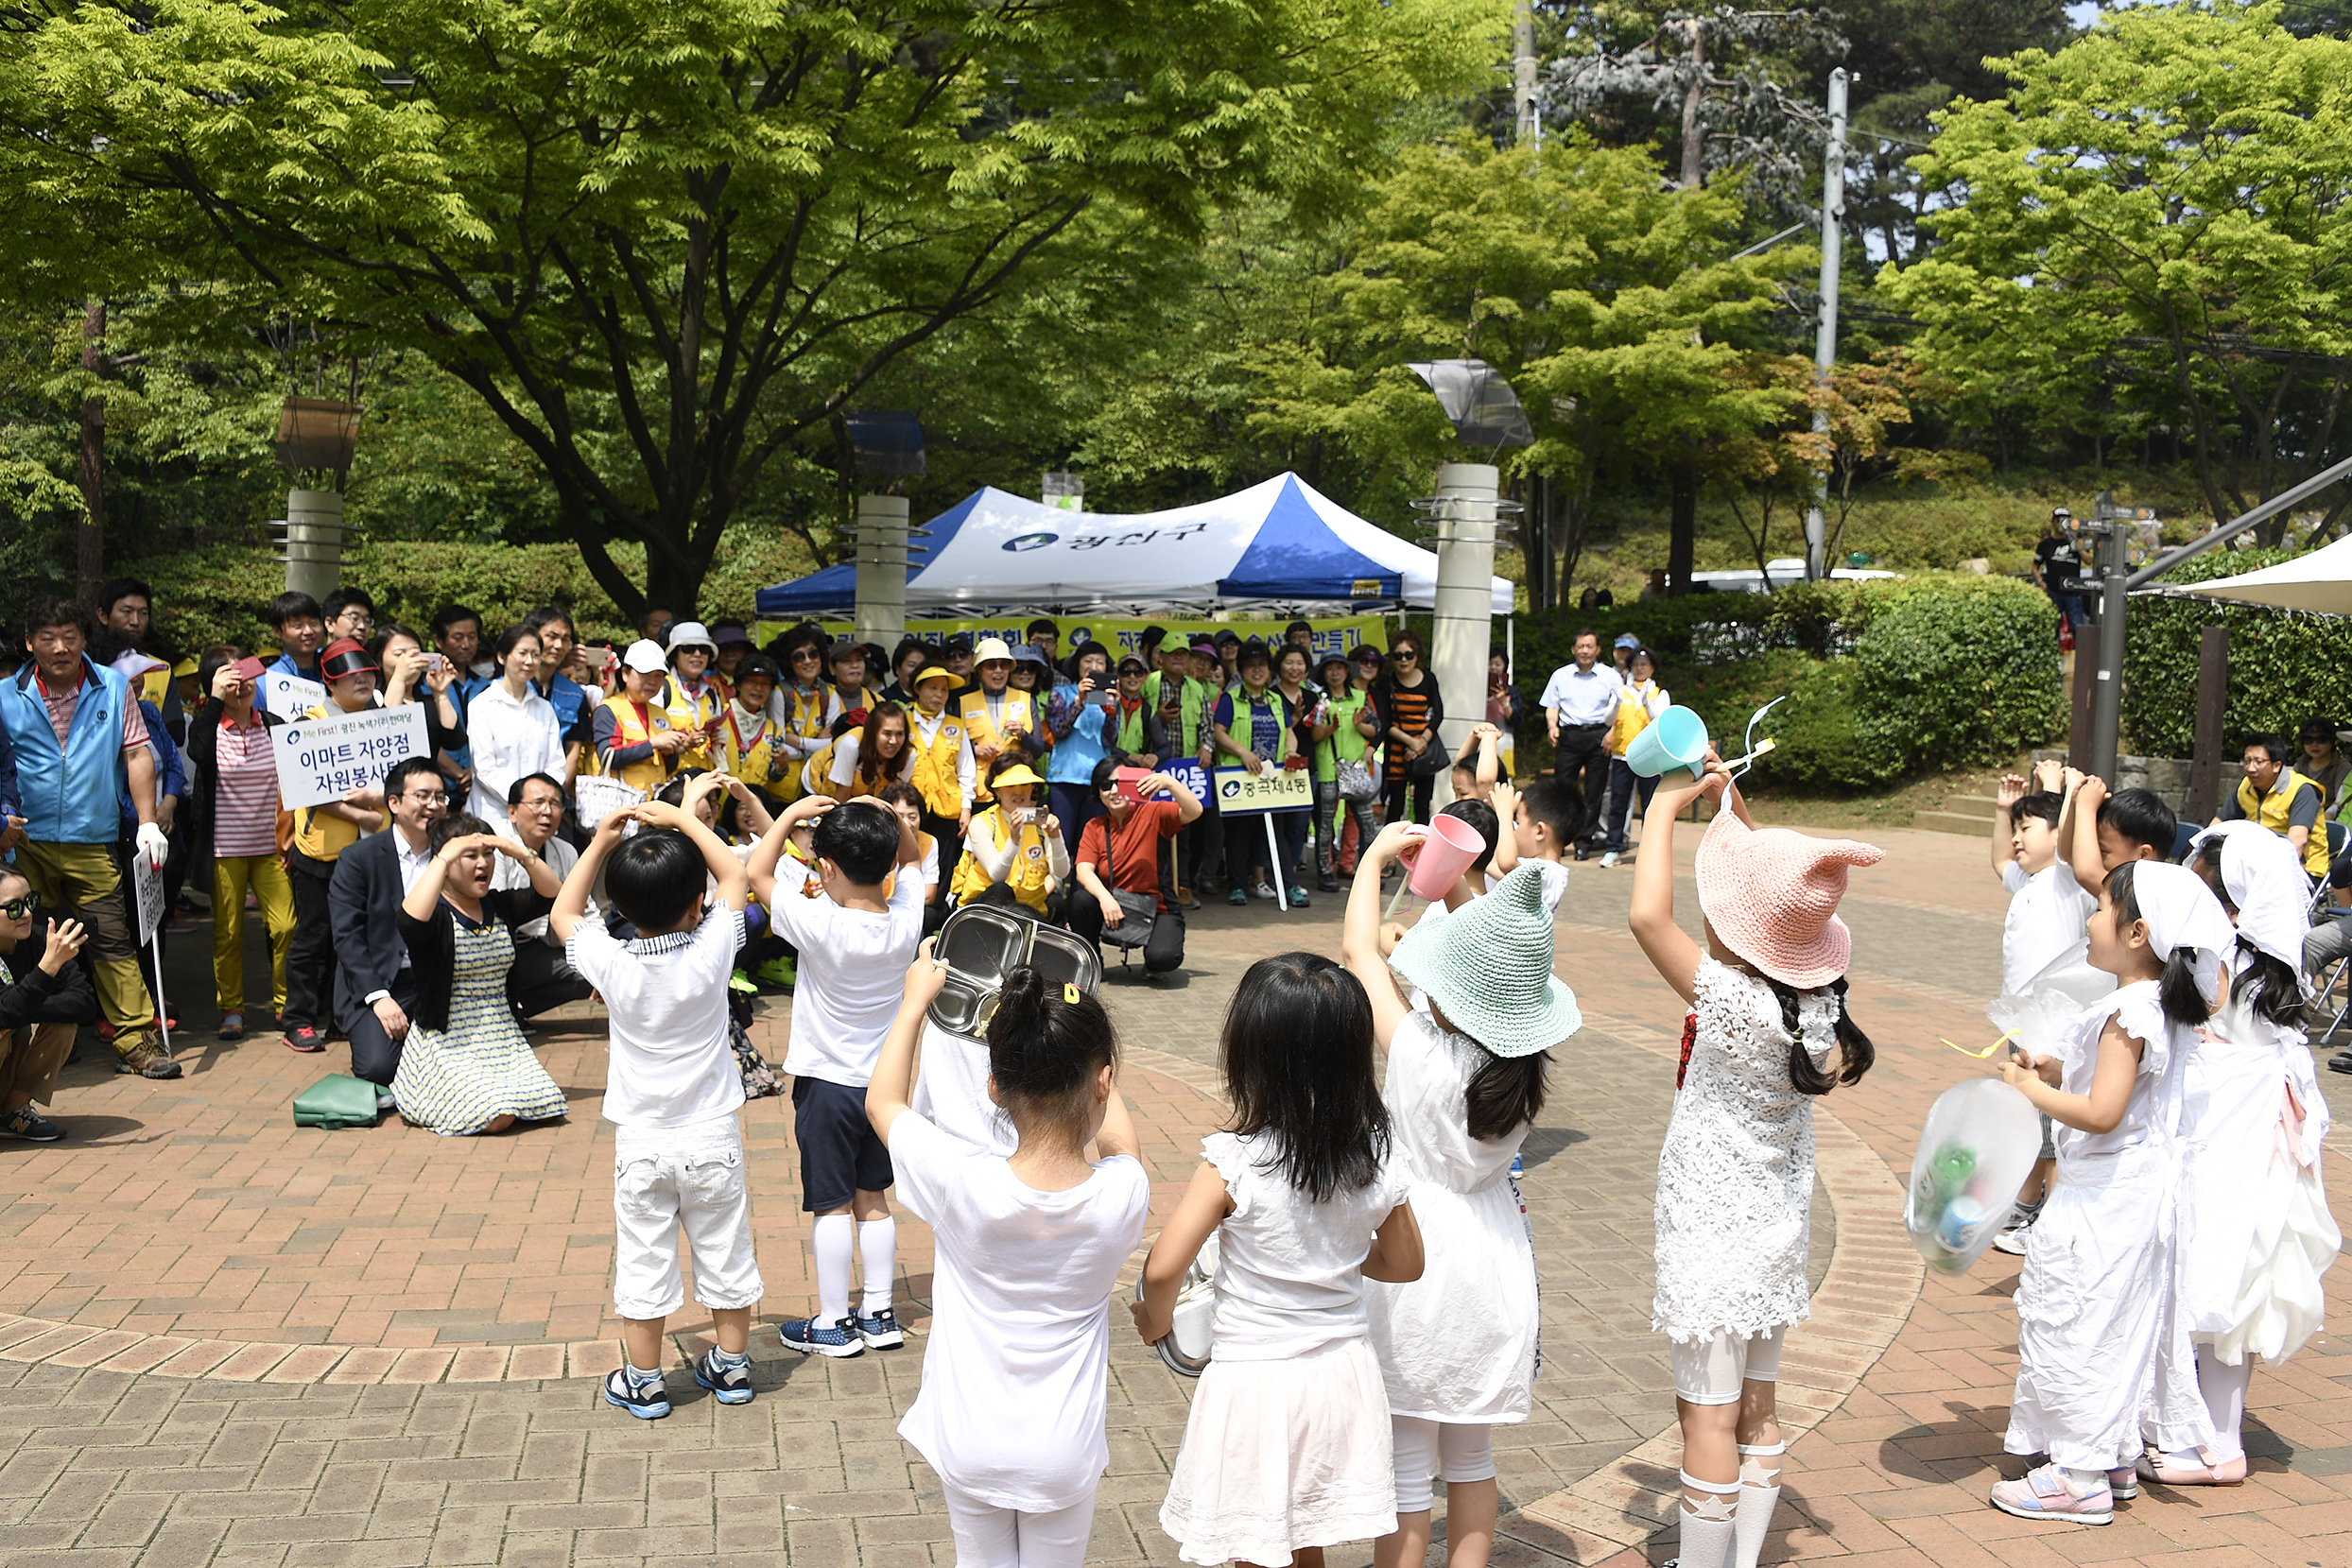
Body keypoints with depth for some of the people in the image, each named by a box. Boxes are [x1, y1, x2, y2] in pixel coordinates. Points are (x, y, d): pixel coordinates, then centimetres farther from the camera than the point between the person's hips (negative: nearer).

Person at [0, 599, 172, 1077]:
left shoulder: (113, 688, 3)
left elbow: (137, 753, 2)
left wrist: (147, 822, -4)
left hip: (92, 844, -1)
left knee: (113, 942, -3)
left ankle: (135, 1042, -1)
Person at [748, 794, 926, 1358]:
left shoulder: (819, 925, -24)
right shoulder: (906, 919, -10)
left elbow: (758, 873, -13)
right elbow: (910, 860, 11)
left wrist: (792, 814, -7)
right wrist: (888, 817, -4)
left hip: (825, 1082, -5)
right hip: (883, 1080, 5)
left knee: (832, 1205, 5)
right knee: (873, 1199, 16)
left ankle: (832, 1324, 14)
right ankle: (878, 1314, 23)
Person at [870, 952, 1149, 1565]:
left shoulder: (962, 1182, -23)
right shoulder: (1123, 1194, -19)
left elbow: (883, 1101, -2)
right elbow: (1118, 1142, 9)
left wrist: (915, 1000, 10)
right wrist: (1085, 1033, 17)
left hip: (971, 1446, 0)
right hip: (1064, 1450, 0)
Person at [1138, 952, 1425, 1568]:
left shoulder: (1232, 1162, -22)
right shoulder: (1374, 1159, -8)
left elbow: (1163, 1268, -23)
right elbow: (1405, 1263, 7)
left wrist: (1156, 1321, -2)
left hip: (1254, 1378, -5)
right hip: (1343, 1372, 5)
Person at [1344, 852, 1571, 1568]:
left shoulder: (1419, 1048, -21)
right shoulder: (1525, 1067, -8)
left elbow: (1359, 950, -8)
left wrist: (1373, 857, 5)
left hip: (1415, 1263, -5)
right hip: (1494, 1264, 5)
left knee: (1406, 1462, 7)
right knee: (1472, 1455, 19)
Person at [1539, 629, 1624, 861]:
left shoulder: (1610, 676, 8)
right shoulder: (1561, 675, 12)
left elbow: (1621, 709, 6)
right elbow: (1551, 706, 13)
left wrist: (1612, 733, -9)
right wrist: (1553, 727, -6)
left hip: (1598, 735, -1)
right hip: (1569, 735, 1)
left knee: (1594, 791, 0)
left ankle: (1584, 841, 8)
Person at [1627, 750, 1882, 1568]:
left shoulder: (1733, 1000, -29)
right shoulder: (1815, 995, -7)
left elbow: (1646, 915, -35)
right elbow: (1772, 885, 9)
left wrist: (1667, 806, -22)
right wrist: (1727, 803, 4)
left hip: (1712, 1236, -8)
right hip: (1775, 1228, 8)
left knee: (1708, 1416, 3)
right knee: (1756, 1409, 17)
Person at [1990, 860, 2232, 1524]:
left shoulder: (2128, 1013, -23)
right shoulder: (2166, 1008, 6)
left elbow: (2102, 1113, -29)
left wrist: (2030, 1090, -17)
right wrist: (2058, 1072, 9)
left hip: (2104, 1201, -10)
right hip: (2142, 1189, 10)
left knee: (2074, 1324, 0)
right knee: (2123, 1321, 20)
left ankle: (2082, 1476, 7)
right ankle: (2119, 1452, 32)